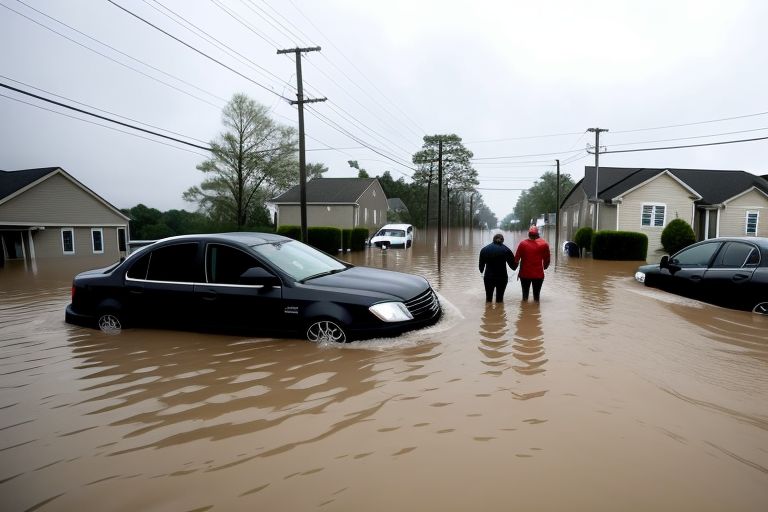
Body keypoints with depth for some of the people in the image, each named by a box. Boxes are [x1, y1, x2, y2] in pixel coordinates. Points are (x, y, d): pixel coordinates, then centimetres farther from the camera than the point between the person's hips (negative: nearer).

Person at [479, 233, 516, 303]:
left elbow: (481, 265, 5)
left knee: (488, 297, 16)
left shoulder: (484, 249, 0)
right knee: (500, 298, 10)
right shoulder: (506, 250, -4)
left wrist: (481, 271, 26)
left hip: (488, 277, 1)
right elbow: (513, 265, -3)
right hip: (502, 278, -1)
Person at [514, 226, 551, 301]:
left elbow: (516, 258, -7)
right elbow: (547, 259, 0)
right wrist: (544, 267, 20)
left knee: (525, 294, 15)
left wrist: (515, 266, 11)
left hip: (525, 274, 0)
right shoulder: (544, 244, -5)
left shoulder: (522, 243, -8)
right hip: (538, 274, 0)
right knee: (536, 295, 12)